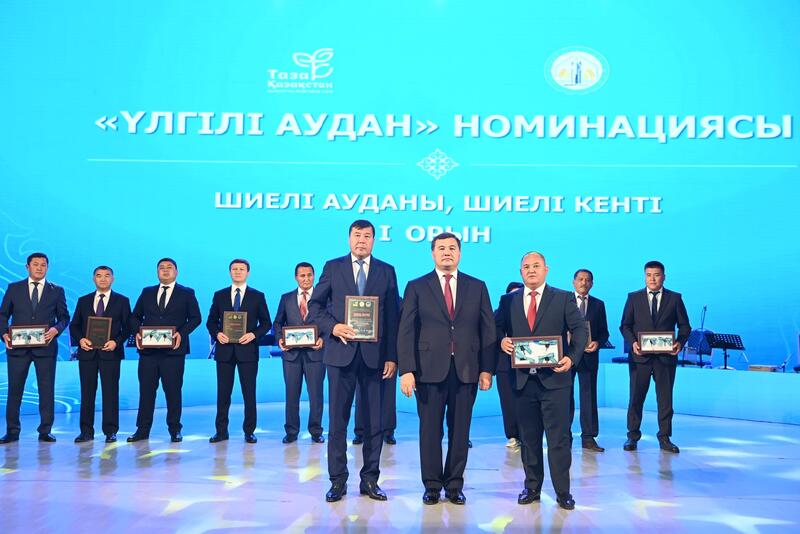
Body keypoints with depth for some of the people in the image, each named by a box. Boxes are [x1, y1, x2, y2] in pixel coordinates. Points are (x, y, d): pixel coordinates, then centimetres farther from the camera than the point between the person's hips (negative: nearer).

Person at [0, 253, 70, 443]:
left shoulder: (57, 290, 8)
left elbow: (64, 317, 7)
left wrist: (56, 329, -12)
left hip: (45, 347, 0)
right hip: (18, 347, 1)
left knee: (47, 390, 2)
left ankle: (45, 431, 11)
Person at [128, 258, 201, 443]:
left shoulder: (187, 293, 7)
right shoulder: (147, 292, 15)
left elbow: (195, 318, 2)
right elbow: (135, 316, 16)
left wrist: (181, 333, -12)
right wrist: (137, 332, -3)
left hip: (173, 349, -3)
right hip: (148, 349, 3)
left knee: (173, 390, 2)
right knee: (146, 390, 5)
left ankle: (174, 430, 11)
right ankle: (142, 430, 13)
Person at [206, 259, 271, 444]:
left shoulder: (257, 296, 5)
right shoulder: (219, 295, 10)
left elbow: (266, 323, 4)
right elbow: (211, 321, 11)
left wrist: (254, 334, -12)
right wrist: (217, 334, -9)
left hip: (247, 349, -1)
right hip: (225, 349, 2)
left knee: (249, 393, 2)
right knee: (223, 392, 6)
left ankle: (249, 432, 12)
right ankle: (221, 431, 14)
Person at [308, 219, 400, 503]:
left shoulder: (387, 271, 8)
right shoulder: (333, 267, 7)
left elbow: (393, 317, 5)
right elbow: (315, 305, 7)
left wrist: (392, 357, -1)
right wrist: (333, 326, -12)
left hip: (375, 354, 1)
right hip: (341, 352, -1)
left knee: (375, 421, 5)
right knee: (338, 419, 4)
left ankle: (370, 479, 17)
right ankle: (338, 480, 15)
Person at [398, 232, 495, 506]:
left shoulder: (477, 287, 10)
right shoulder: (416, 287, 5)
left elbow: (487, 330, 7)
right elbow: (406, 331, -1)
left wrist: (487, 369, 0)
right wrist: (406, 370, -9)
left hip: (466, 370, 1)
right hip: (430, 369, -1)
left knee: (460, 431, 7)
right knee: (430, 430, 5)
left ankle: (455, 486, 19)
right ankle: (432, 486, 17)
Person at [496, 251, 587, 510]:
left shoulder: (564, 298, 4)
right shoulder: (508, 300, 10)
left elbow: (580, 330, -1)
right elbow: (496, 327, 12)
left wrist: (572, 357, -16)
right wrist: (502, 340, -11)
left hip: (554, 378, -2)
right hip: (523, 379, 3)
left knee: (559, 437, 0)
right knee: (528, 437, 11)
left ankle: (563, 491, 12)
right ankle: (532, 487, 24)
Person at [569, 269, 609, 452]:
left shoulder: (598, 304, 11)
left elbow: (604, 332, 9)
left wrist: (598, 343, -10)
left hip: (589, 356, 1)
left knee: (589, 396, 2)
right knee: (565, 396, 6)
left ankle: (588, 438, 7)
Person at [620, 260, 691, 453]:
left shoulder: (675, 298, 7)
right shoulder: (633, 297, 7)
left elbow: (685, 326, 7)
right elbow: (625, 325, 6)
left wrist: (680, 342, -11)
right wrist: (632, 342, -11)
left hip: (666, 356, 0)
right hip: (640, 356, 0)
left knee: (665, 398, 6)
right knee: (636, 398, 4)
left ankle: (664, 438, 16)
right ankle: (633, 436, 15)